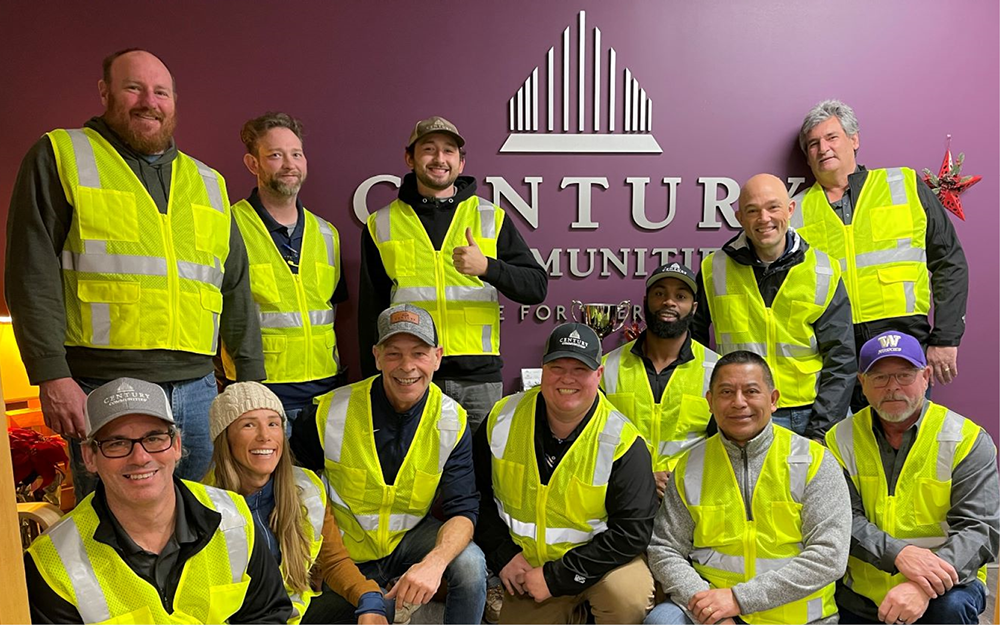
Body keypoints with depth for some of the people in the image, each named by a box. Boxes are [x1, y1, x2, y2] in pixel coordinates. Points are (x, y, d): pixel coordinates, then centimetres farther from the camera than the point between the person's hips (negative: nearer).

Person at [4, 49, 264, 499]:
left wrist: (253, 382, 12)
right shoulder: (60, 157, 6)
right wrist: (52, 375, -12)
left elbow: (236, 291, 16)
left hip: (197, 389, 4)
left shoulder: (208, 183, 17)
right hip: (103, 392, -4)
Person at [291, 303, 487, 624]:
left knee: (470, 564, -24)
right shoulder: (331, 411, -17)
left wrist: (435, 562, -38)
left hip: (411, 537, 0)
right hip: (345, 548, 0)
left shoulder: (453, 421, -15)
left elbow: (462, 509, -18)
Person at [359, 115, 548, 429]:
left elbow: (537, 287, 1)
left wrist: (486, 267, -17)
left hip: (479, 379, 0)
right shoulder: (381, 225, 8)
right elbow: (370, 312, 12)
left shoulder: (491, 217, 7)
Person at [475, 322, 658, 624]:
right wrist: (503, 554, -9)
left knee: (629, 600, -30)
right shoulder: (503, 418, -9)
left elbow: (632, 531, -20)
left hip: (599, 561, -3)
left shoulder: (622, 442, -19)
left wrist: (557, 577, -22)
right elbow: (476, 493, 2)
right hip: (528, 568, 4)